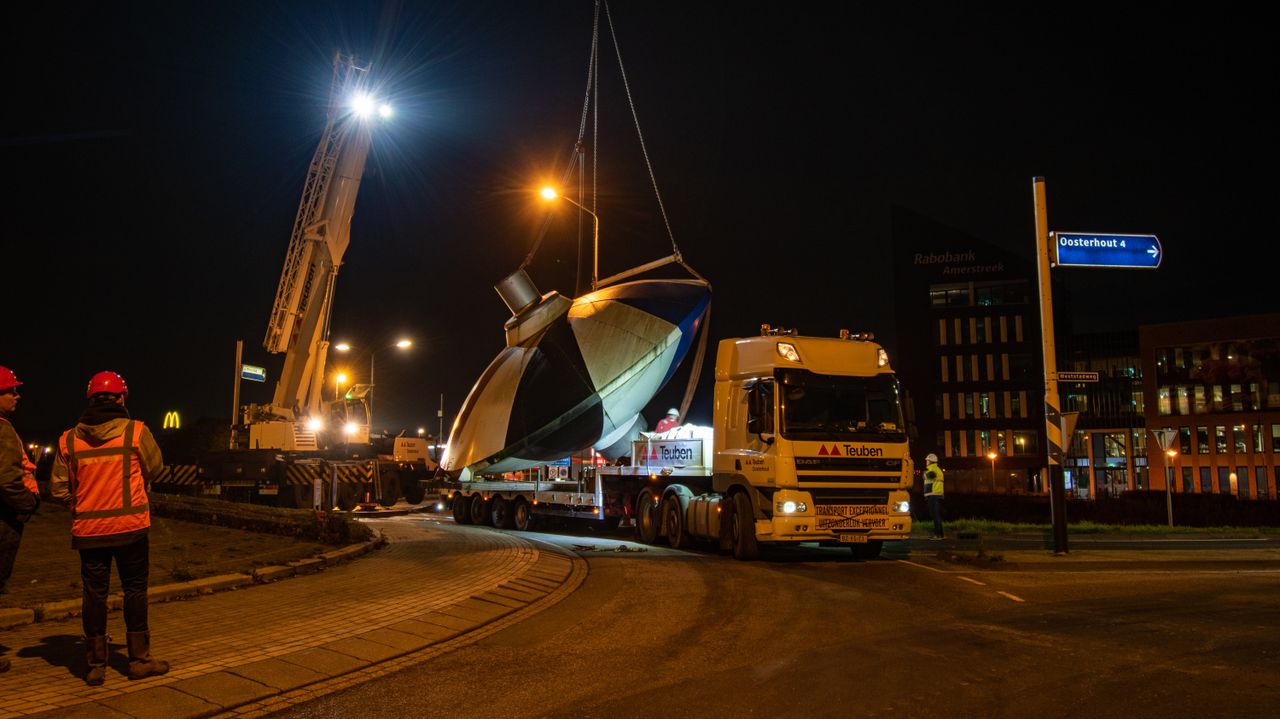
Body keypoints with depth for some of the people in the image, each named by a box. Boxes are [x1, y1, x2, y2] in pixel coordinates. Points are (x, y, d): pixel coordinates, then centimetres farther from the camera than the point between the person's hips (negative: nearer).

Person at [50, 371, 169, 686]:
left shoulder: (69, 439, 0)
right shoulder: (136, 432, -8)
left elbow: (58, 489, 2)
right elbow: (155, 467, 7)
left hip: (87, 530, 3)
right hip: (131, 526, -2)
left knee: (94, 594, 10)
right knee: (135, 590, 8)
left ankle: (96, 665, 17)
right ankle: (139, 660, 14)